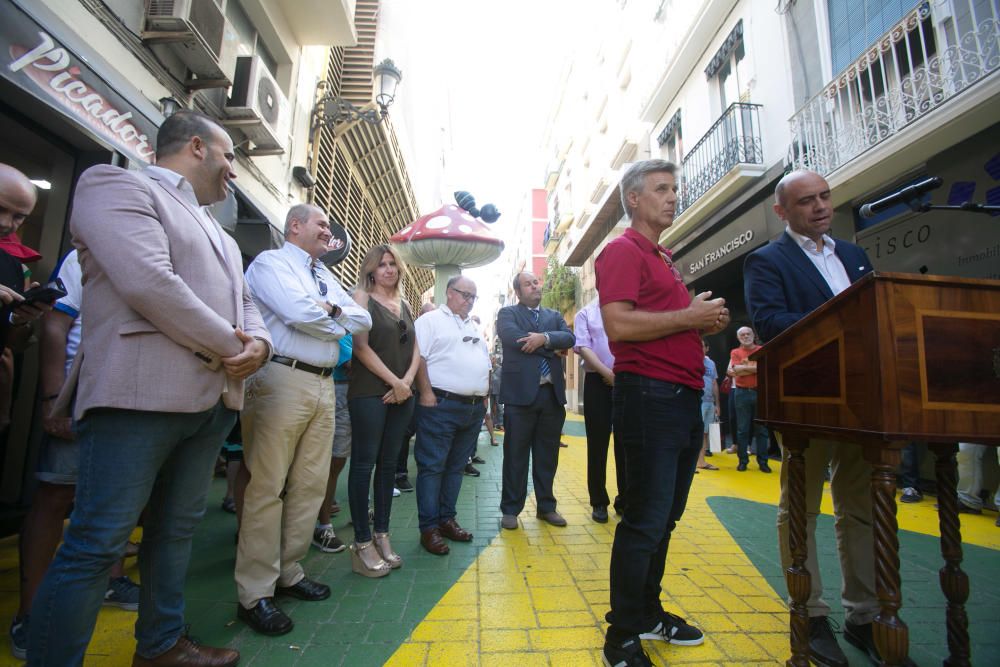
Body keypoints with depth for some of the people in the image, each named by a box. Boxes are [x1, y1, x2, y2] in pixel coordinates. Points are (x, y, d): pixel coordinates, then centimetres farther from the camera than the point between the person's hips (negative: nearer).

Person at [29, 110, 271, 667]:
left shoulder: (216, 230, 25)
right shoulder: (117, 184, 0)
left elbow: (244, 302, 21)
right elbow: (148, 282, -16)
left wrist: (258, 342, -2)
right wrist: (229, 346, -10)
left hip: (214, 400, 8)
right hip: (142, 393, -8)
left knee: (177, 530, 16)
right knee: (97, 545, -1)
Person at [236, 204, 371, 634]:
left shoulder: (326, 277, 22)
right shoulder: (270, 262, 0)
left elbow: (363, 321, 13)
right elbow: (298, 312, -18)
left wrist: (330, 311, -4)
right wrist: (340, 319, 0)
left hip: (324, 385, 8)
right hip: (284, 380, -7)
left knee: (310, 485, 10)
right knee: (267, 486, -2)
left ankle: (288, 571, 25)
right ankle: (254, 594, 9)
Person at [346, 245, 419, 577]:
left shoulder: (404, 304, 17)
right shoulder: (362, 298, 0)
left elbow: (415, 349, 12)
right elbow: (361, 347, -10)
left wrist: (407, 381, -5)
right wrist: (394, 381, -11)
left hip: (402, 396, 6)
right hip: (369, 393, -5)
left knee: (388, 464, 10)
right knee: (364, 463, 0)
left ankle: (382, 535, 20)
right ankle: (362, 543, 9)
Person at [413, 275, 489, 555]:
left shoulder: (473, 327, 21)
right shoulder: (430, 320, -2)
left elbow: (485, 363, 23)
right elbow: (418, 357, -12)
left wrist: (484, 394, 14)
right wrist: (426, 393, -19)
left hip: (474, 408, 8)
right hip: (440, 406, -7)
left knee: (455, 467, 13)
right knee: (432, 467, -1)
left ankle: (447, 519, 24)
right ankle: (429, 528, 8)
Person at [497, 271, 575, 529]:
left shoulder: (554, 315, 17)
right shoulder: (507, 313, 5)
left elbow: (569, 337, 0)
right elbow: (513, 338, -15)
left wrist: (544, 338, -18)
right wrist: (553, 347, -8)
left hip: (552, 393, 4)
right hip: (521, 392, -4)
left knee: (548, 455, 12)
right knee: (516, 454, 4)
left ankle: (546, 506, 26)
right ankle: (511, 509, 17)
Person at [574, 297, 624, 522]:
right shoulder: (585, 314, 6)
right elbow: (583, 347, -4)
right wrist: (607, 372, -13)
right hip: (597, 381, -1)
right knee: (598, 443, 4)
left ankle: (625, 500, 22)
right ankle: (599, 502, 16)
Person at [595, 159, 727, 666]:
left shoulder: (664, 258, 22)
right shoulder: (623, 250, -7)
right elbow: (619, 324, -22)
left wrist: (707, 322, 10)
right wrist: (689, 316, -14)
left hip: (683, 397, 10)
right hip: (649, 395, -10)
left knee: (664, 519, 18)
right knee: (644, 522, -2)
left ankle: (649, 614, 35)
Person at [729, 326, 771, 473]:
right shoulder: (735, 352, 7)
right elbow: (737, 370, -8)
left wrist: (744, 367, -8)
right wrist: (756, 367, -5)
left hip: (760, 392, 1)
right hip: (742, 393, 0)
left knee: (761, 429, 4)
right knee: (742, 429, 3)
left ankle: (762, 461, 11)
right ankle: (743, 460, 10)